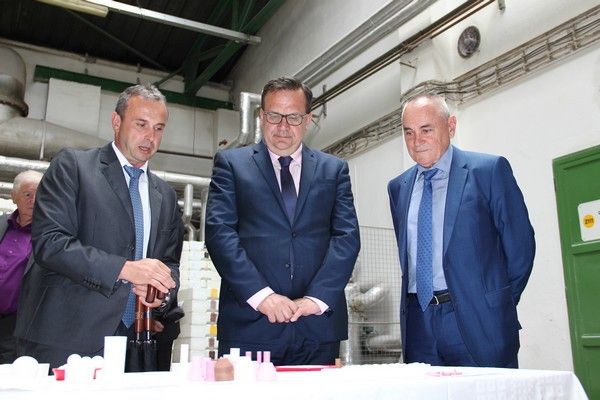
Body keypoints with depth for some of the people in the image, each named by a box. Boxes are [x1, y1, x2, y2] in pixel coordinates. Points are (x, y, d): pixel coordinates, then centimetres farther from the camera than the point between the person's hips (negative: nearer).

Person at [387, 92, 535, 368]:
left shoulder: (489, 170, -3)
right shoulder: (398, 187, 12)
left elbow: (520, 243, 0)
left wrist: (499, 302, 5)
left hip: (477, 321, -4)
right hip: (418, 321, 4)